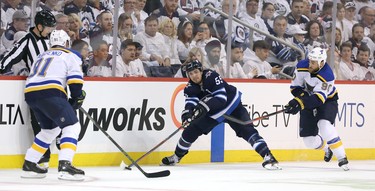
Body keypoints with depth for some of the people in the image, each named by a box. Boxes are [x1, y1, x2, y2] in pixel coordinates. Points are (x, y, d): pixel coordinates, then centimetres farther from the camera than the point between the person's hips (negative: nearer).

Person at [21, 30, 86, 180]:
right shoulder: (71, 55, 13)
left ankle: (29, 165, 24)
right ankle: (64, 166, -22)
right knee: (72, 126, -4)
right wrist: (77, 98, 12)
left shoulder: (42, 56, 33)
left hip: (30, 94, 7)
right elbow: (75, 79, -1)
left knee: (51, 129, 25)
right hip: (49, 93, -7)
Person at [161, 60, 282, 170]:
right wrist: (186, 115, -47)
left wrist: (204, 106, -46)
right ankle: (177, 156, 25)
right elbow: (190, 104, -24)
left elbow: (221, 97, -34)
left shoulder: (211, 76, -27)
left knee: (247, 130, -22)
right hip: (213, 113, 5)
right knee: (191, 130, 2)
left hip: (232, 105, -5)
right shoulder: (190, 88, -12)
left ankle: (267, 156, -30)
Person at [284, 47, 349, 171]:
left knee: (324, 126, -33)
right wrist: (302, 96, -27)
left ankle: (342, 157, -23)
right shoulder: (302, 67, -18)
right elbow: (295, 87, -7)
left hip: (328, 101, -5)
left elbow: (318, 99, -41)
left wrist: (299, 103, -53)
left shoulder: (327, 76, -33)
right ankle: (328, 149, 36)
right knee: (309, 141, 1)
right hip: (309, 102, 5)